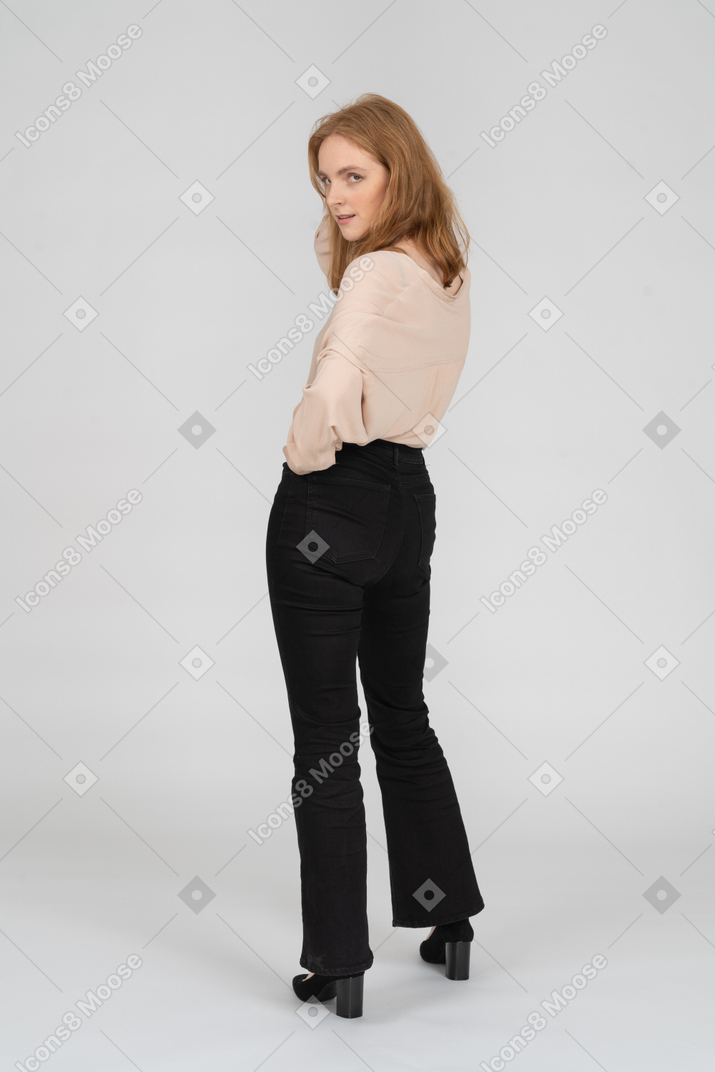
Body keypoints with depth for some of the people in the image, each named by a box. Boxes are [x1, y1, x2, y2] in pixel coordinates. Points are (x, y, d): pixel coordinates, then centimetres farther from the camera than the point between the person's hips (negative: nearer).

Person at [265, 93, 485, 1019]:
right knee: (402, 716, 20)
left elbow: (334, 390, -32)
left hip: (329, 501, -8)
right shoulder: (449, 275, 9)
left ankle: (337, 960, 8)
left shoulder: (377, 275, -16)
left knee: (325, 734, 0)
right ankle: (450, 919, 29)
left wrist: (307, 452, -12)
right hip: (410, 495, 8)